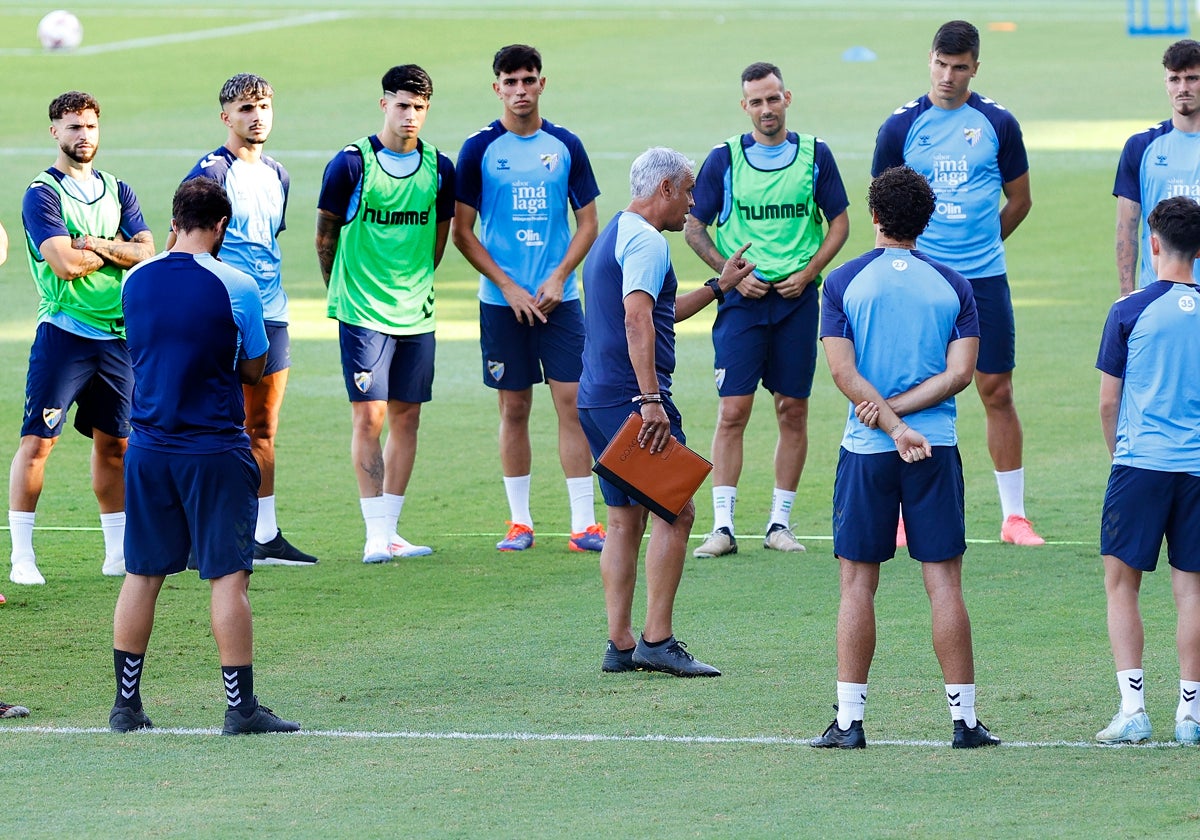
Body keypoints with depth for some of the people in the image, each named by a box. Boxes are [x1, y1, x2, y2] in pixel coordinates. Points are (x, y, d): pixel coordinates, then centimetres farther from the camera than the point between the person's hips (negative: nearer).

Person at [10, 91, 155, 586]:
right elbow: (65, 262, -17)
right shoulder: (42, 194, -5)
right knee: (37, 440, -8)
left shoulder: (117, 192, 14)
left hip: (117, 335, 6)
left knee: (114, 442, 11)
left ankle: (118, 552, 19)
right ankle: (22, 557, -6)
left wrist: (96, 246, -12)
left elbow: (145, 250, 3)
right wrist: (116, 250, -2)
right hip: (64, 332, -6)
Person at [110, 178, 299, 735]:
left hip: (149, 449, 4)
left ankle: (126, 704, 15)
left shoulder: (135, 281, 2)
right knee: (228, 578, -1)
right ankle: (240, 707, -1)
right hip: (215, 451, -4)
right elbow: (254, 369, 2)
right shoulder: (234, 286, -10)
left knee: (142, 576, 11)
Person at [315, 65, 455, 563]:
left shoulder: (439, 169, 5)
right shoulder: (351, 164, -6)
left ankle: (390, 530, 13)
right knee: (369, 417, -8)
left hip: (416, 313, 4)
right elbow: (325, 235, 3)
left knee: (406, 417, 6)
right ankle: (375, 535, -6)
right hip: (363, 313, -4)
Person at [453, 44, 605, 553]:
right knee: (514, 408, 4)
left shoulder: (565, 147, 5)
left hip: (559, 298, 1)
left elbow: (588, 224, 8)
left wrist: (559, 277, -6)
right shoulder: (480, 150, 0)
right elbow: (462, 231, 0)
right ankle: (520, 521, 13)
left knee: (572, 402, -5)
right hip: (501, 301, -1)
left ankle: (584, 522, -4)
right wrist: (508, 287, -8)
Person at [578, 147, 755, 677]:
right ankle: (657, 642, -11)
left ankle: (620, 644, 8)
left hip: (596, 399, 10)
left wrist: (719, 286, 40)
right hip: (630, 396, -10)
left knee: (625, 520, 10)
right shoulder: (645, 241, -10)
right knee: (675, 513, -8)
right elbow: (638, 321, -23)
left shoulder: (614, 236, 22)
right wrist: (651, 400, -28)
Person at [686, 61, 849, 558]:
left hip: (797, 298, 1)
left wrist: (808, 272, -5)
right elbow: (694, 228, 6)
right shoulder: (724, 158, 2)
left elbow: (839, 222, 10)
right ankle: (723, 525, -5)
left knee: (793, 411, 4)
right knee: (733, 411, -7)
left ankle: (780, 522, 12)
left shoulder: (815, 156, 5)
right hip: (743, 298, -1)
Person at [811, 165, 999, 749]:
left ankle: (849, 721, 3)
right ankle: (964, 718, 2)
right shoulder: (952, 285, 5)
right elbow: (960, 373, -3)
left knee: (858, 585, 4)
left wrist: (889, 421, -11)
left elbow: (844, 373, -8)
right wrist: (899, 410, -4)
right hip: (937, 448, 1)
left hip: (867, 452, -1)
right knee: (944, 584, 2)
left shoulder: (843, 282, 1)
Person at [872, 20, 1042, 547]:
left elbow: (1020, 200, 13)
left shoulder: (998, 124, 3)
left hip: (984, 280, 1)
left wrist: (981, 243, 12)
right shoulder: (901, 127, 1)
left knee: (998, 392, 1)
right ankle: (905, 513, 10)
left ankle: (1014, 516, 8)